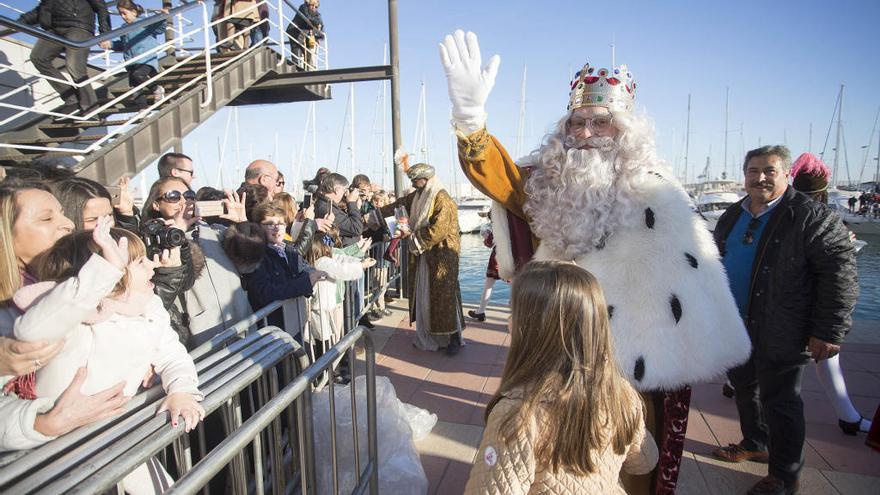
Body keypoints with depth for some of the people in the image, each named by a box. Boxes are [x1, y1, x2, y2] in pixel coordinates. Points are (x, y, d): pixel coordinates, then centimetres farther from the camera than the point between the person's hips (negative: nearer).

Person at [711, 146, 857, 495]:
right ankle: (755, 444, 43)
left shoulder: (811, 216, -12)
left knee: (779, 402, 5)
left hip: (780, 335, -6)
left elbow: (840, 273, -15)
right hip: (735, 329, 7)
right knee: (745, 390, 20)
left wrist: (829, 332, -17)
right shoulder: (731, 217, 9)